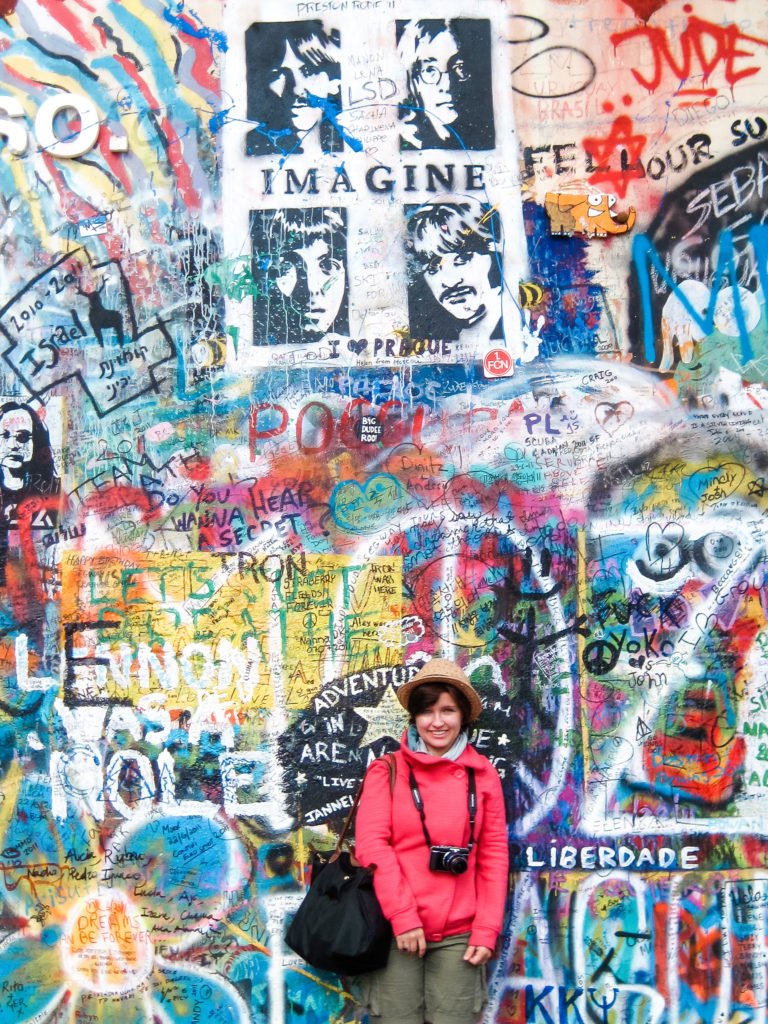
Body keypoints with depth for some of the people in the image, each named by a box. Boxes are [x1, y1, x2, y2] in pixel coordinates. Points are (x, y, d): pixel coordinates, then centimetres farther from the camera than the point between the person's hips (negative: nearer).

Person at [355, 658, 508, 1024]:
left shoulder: (482, 774, 8)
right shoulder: (387, 771, 4)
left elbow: (494, 855, 7)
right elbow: (372, 844, -4)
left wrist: (486, 930, 1)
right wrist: (402, 916, -11)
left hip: (459, 935, 1)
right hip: (396, 930, -1)